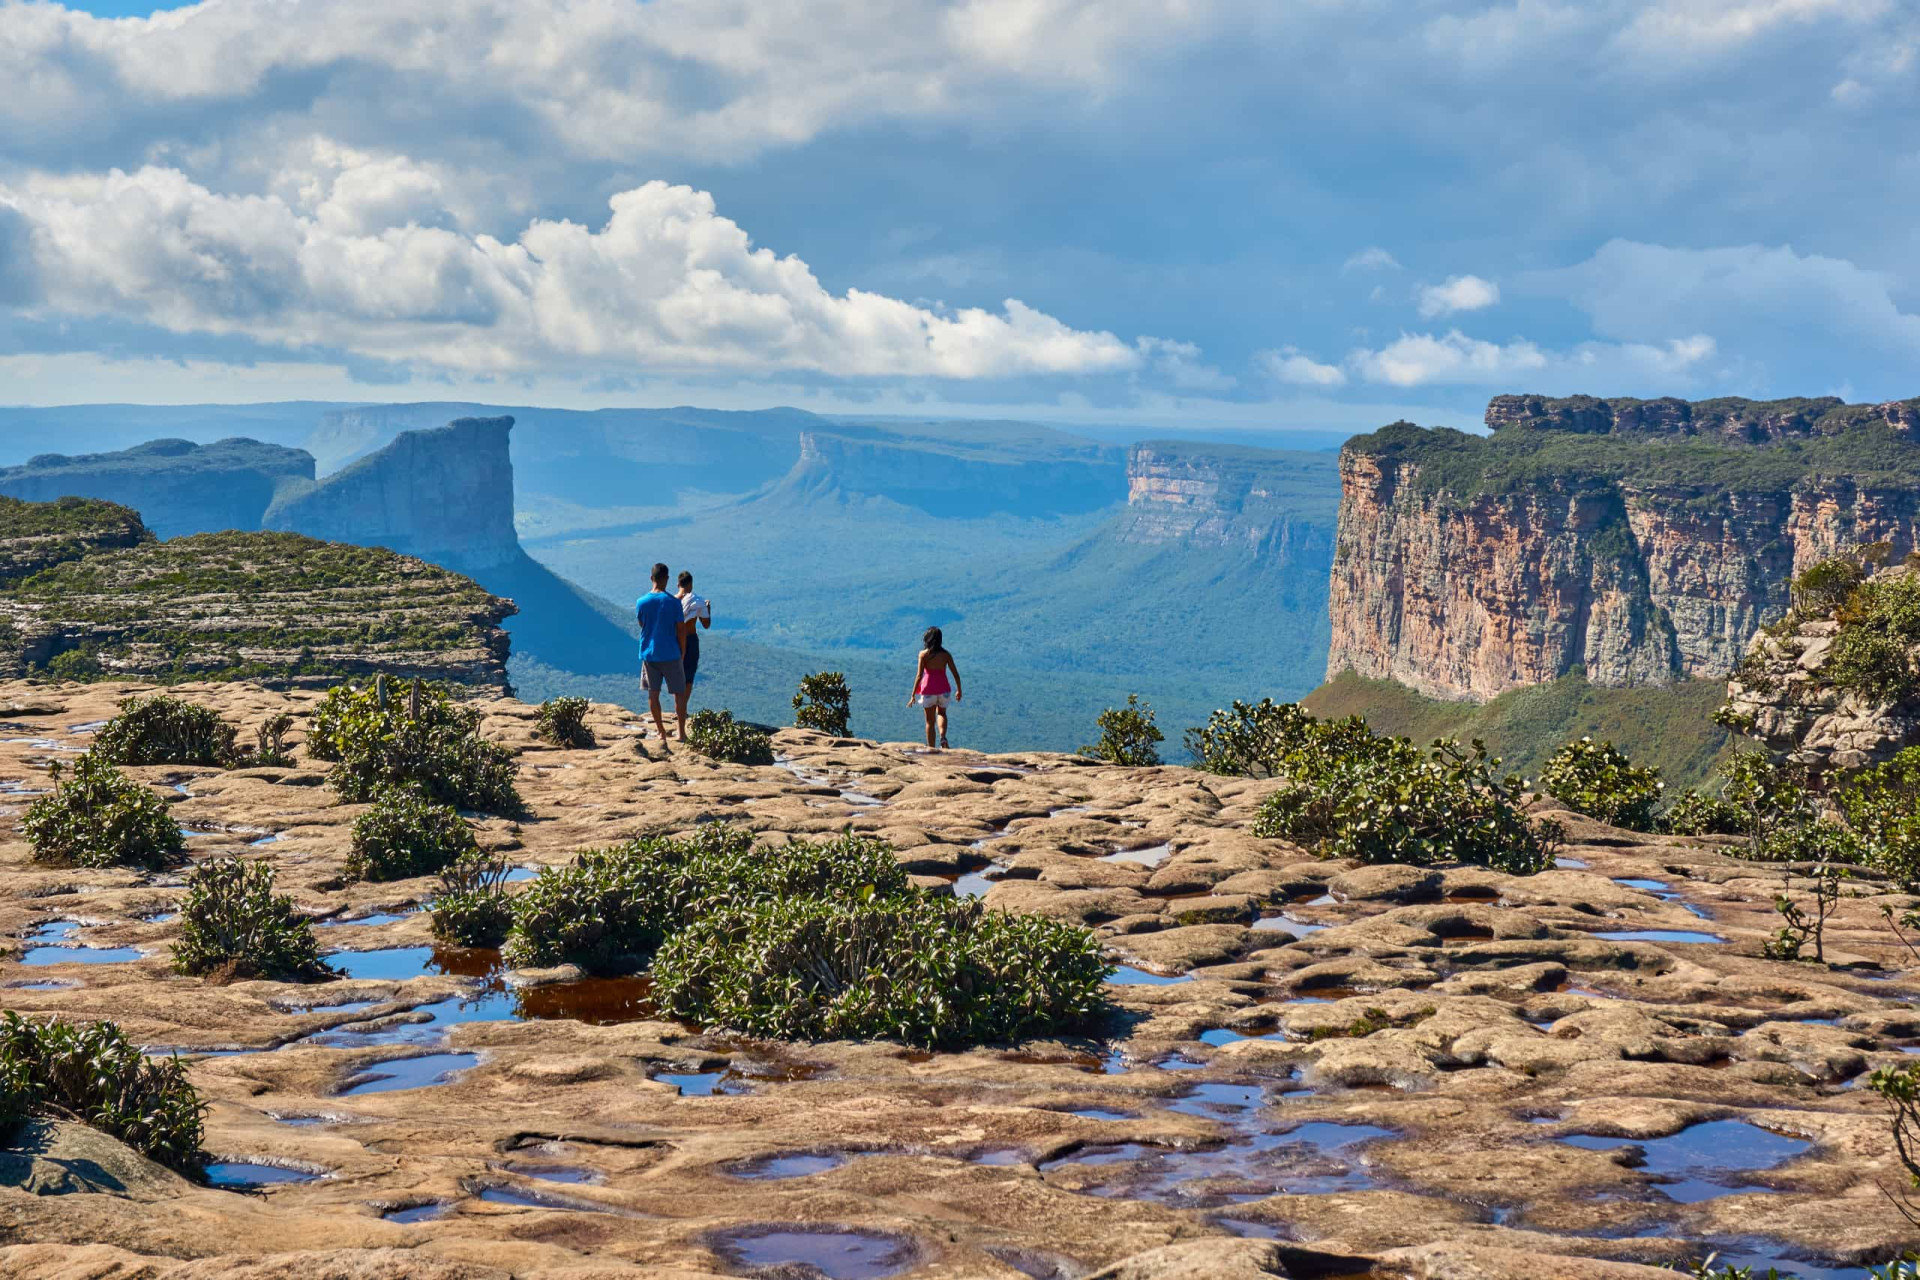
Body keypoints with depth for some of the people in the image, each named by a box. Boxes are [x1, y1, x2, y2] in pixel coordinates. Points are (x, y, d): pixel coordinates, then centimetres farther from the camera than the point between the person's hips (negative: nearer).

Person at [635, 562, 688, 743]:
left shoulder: (642, 602, -3)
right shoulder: (673, 602, -11)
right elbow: (679, 631, -7)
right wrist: (682, 653, 6)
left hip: (648, 654, 3)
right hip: (670, 654, -3)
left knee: (653, 693, 9)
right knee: (679, 693, 6)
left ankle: (661, 732, 11)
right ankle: (682, 733, 5)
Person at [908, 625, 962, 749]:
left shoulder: (924, 654, -7)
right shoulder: (946, 654, 0)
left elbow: (919, 676, -11)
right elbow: (956, 674, 2)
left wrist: (913, 695, -7)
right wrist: (959, 690, 17)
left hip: (928, 689, -2)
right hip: (943, 689, 2)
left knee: (930, 721, 12)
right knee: (941, 713, 27)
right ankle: (943, 737, 2)